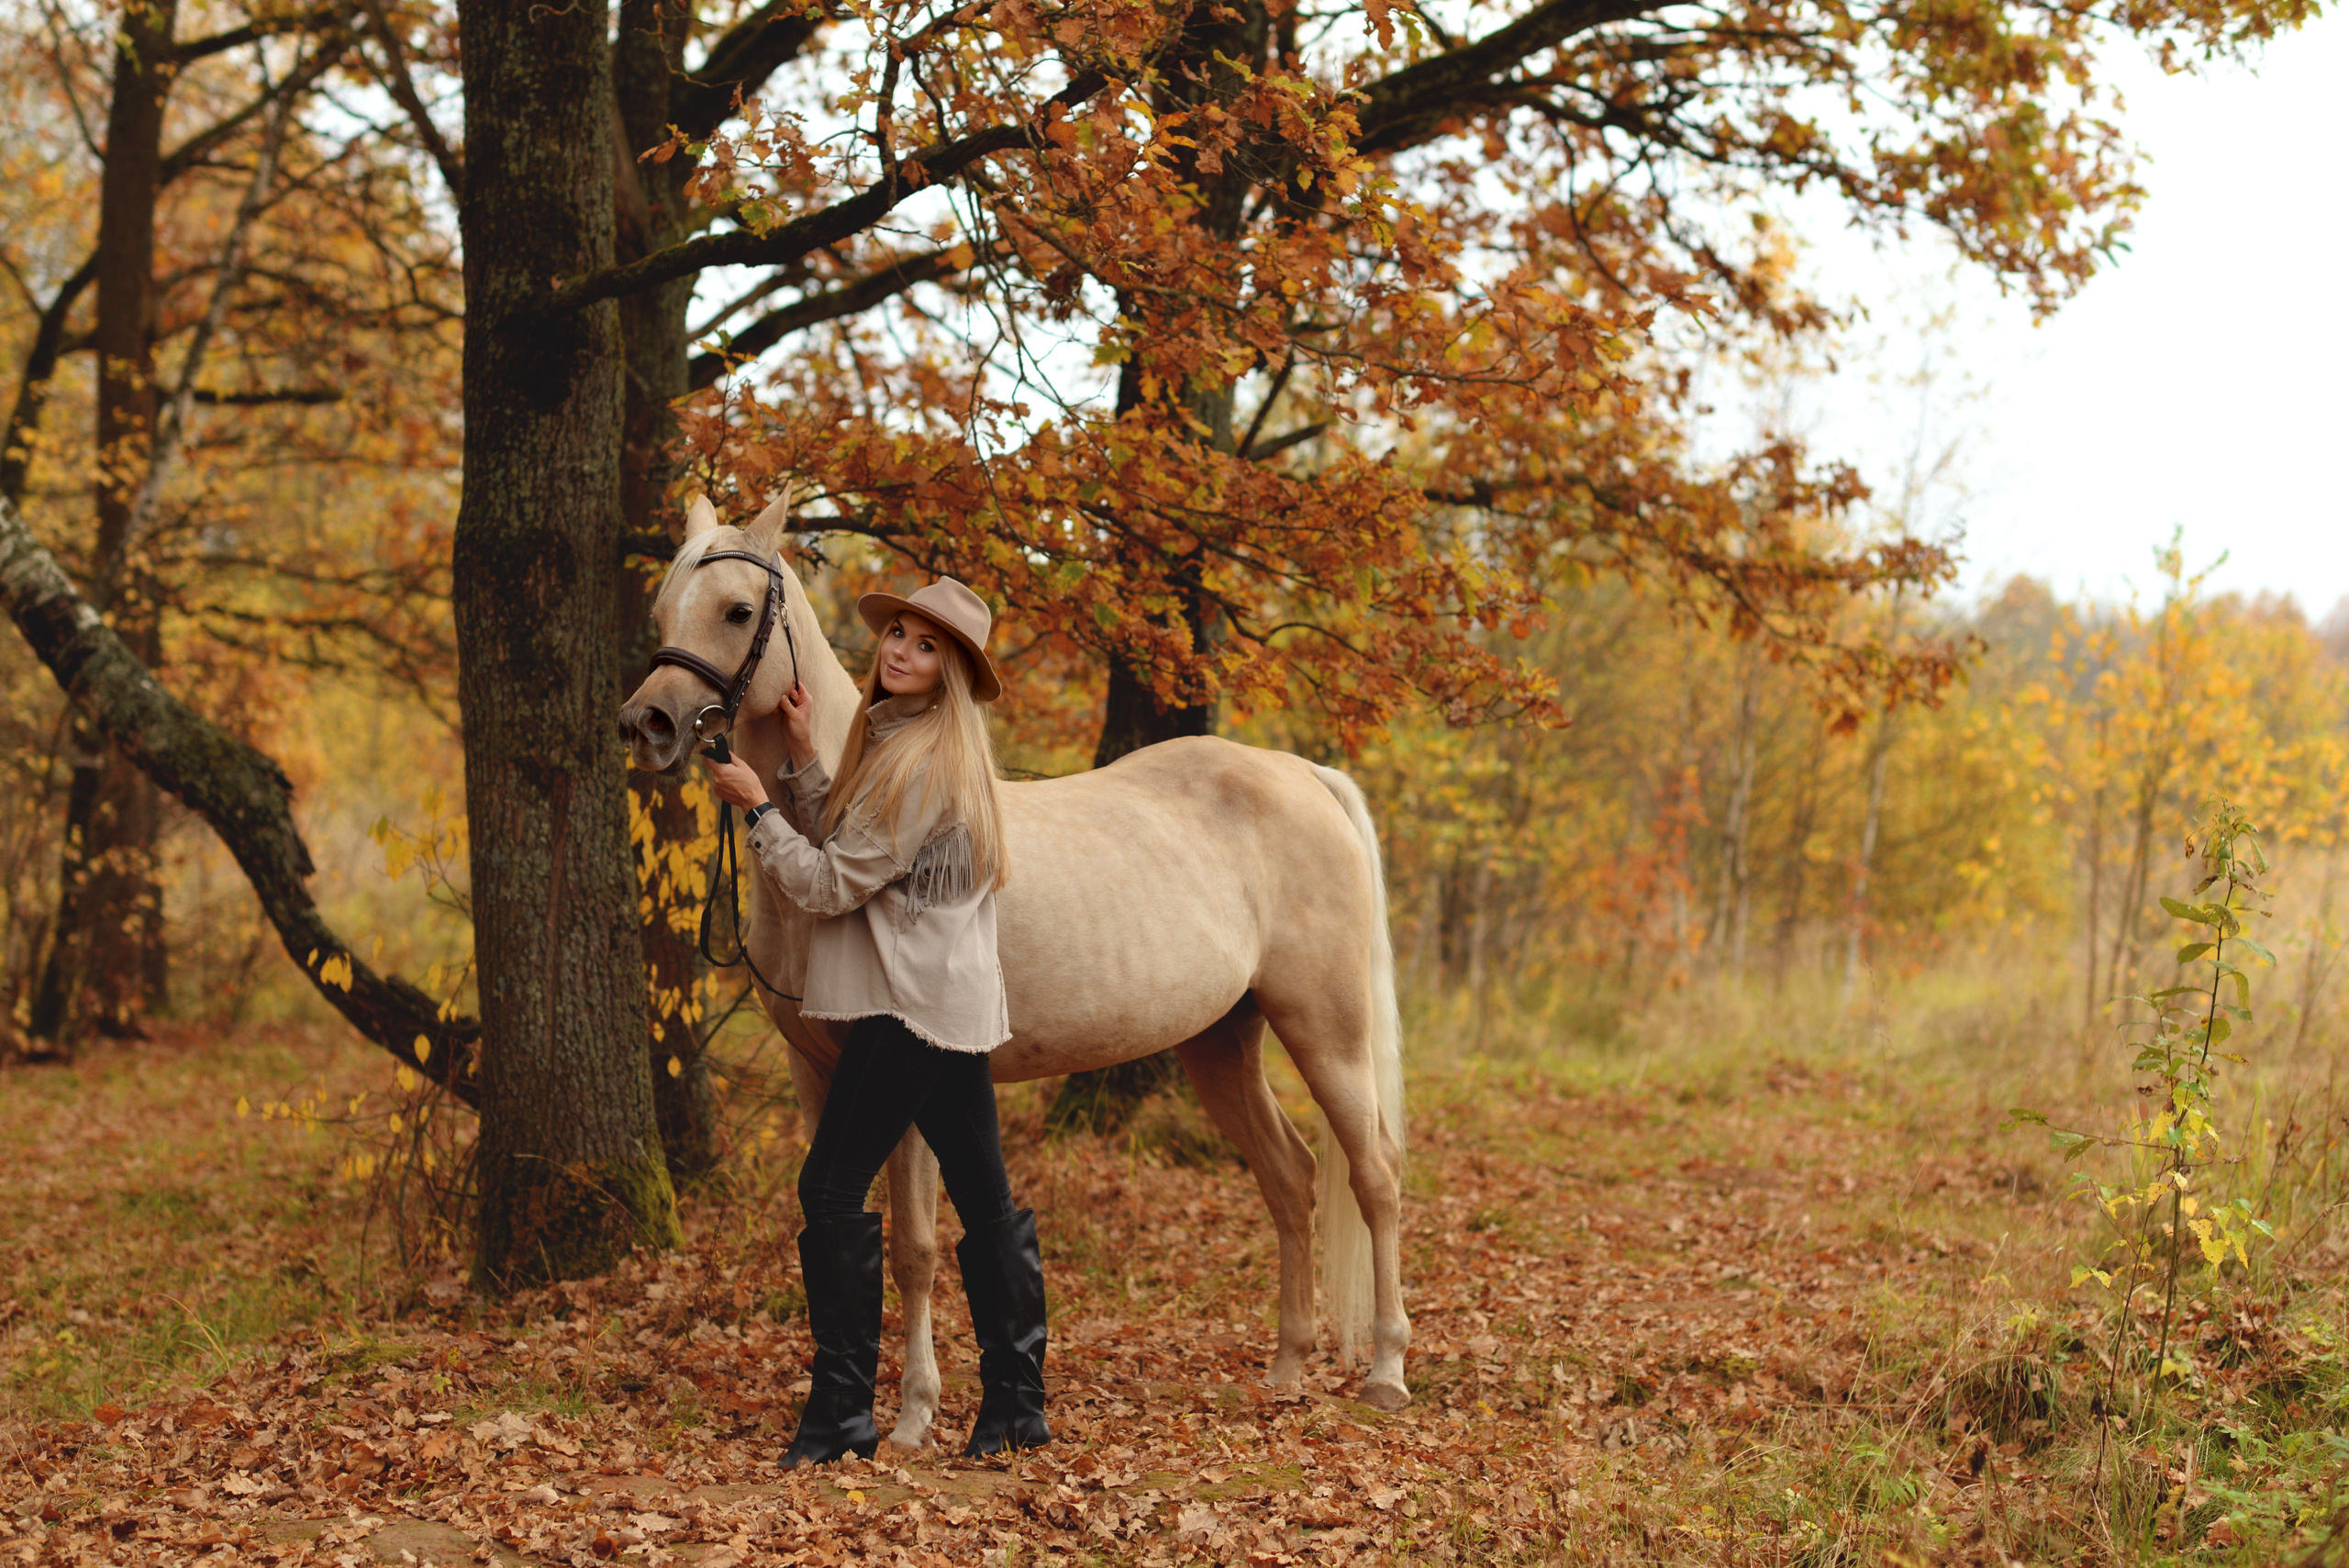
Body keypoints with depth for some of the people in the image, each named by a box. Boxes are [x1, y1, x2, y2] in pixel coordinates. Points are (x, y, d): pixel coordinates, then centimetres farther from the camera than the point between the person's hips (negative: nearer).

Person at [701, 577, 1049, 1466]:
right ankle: (1016, 1405, 16)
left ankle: (842, 1413, -4)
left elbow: (830, 885, -15)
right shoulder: (890, 742, 16)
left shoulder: (922, 761, -15)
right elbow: (842, 849, 14)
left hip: (910, 1004, -10)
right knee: (983, 1199, 11)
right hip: (947, 999, 10)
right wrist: (803, 759, 8)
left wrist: (754, 806, -5)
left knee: (833, 1190, -7)